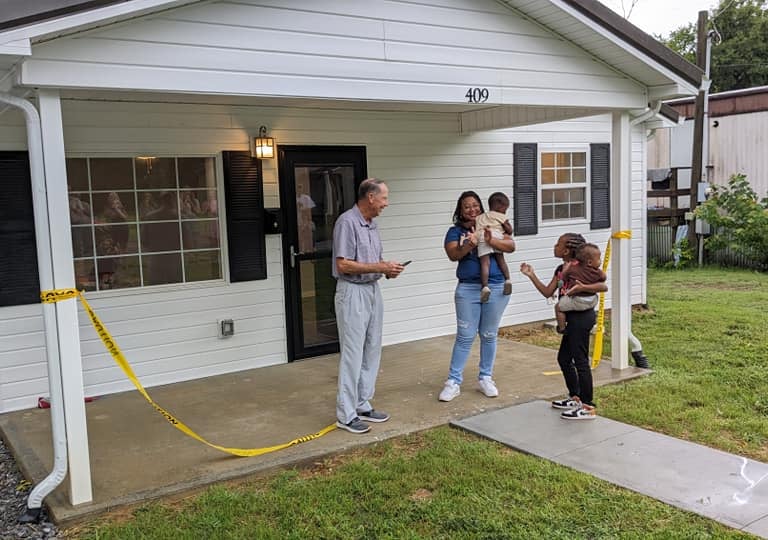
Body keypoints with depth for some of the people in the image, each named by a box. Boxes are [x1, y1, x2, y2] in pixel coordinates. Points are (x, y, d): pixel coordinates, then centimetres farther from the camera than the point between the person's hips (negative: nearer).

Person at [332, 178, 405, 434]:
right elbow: (344, 265, -20)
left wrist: (388, 268, 0)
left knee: (372, 352, 12)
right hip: (353, 292, -9)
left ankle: (363, 405, 23)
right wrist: (381, 267, -18)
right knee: (352, 354, -4)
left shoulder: (372, 224, 12)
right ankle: (346, 414, 4)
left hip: (373, 290, 9)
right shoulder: (347, 222, -15)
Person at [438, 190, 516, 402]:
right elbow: (453, 254, -12)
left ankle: (485, 378, 23)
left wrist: (490, 240, -24)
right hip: (468, 289, -1)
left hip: (496, 288, 1)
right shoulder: (455, 231, 3)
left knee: (489, 335, 10)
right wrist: (469, 245, -31)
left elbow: (511, 246, -6)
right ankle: (453, 381, 6)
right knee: (465, 336, 0)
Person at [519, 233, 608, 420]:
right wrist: (532, 276, 6)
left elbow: (603, 286, -21)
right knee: (564, 358, 18)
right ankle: (575, 398, 31)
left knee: (580, 361, -6)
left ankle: (588, 407, 1)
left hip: (582, 317, -10)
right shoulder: (561, 269, 12)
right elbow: (548, 292, 12)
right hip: (573, 318, 10)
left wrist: (582, 287, -35)